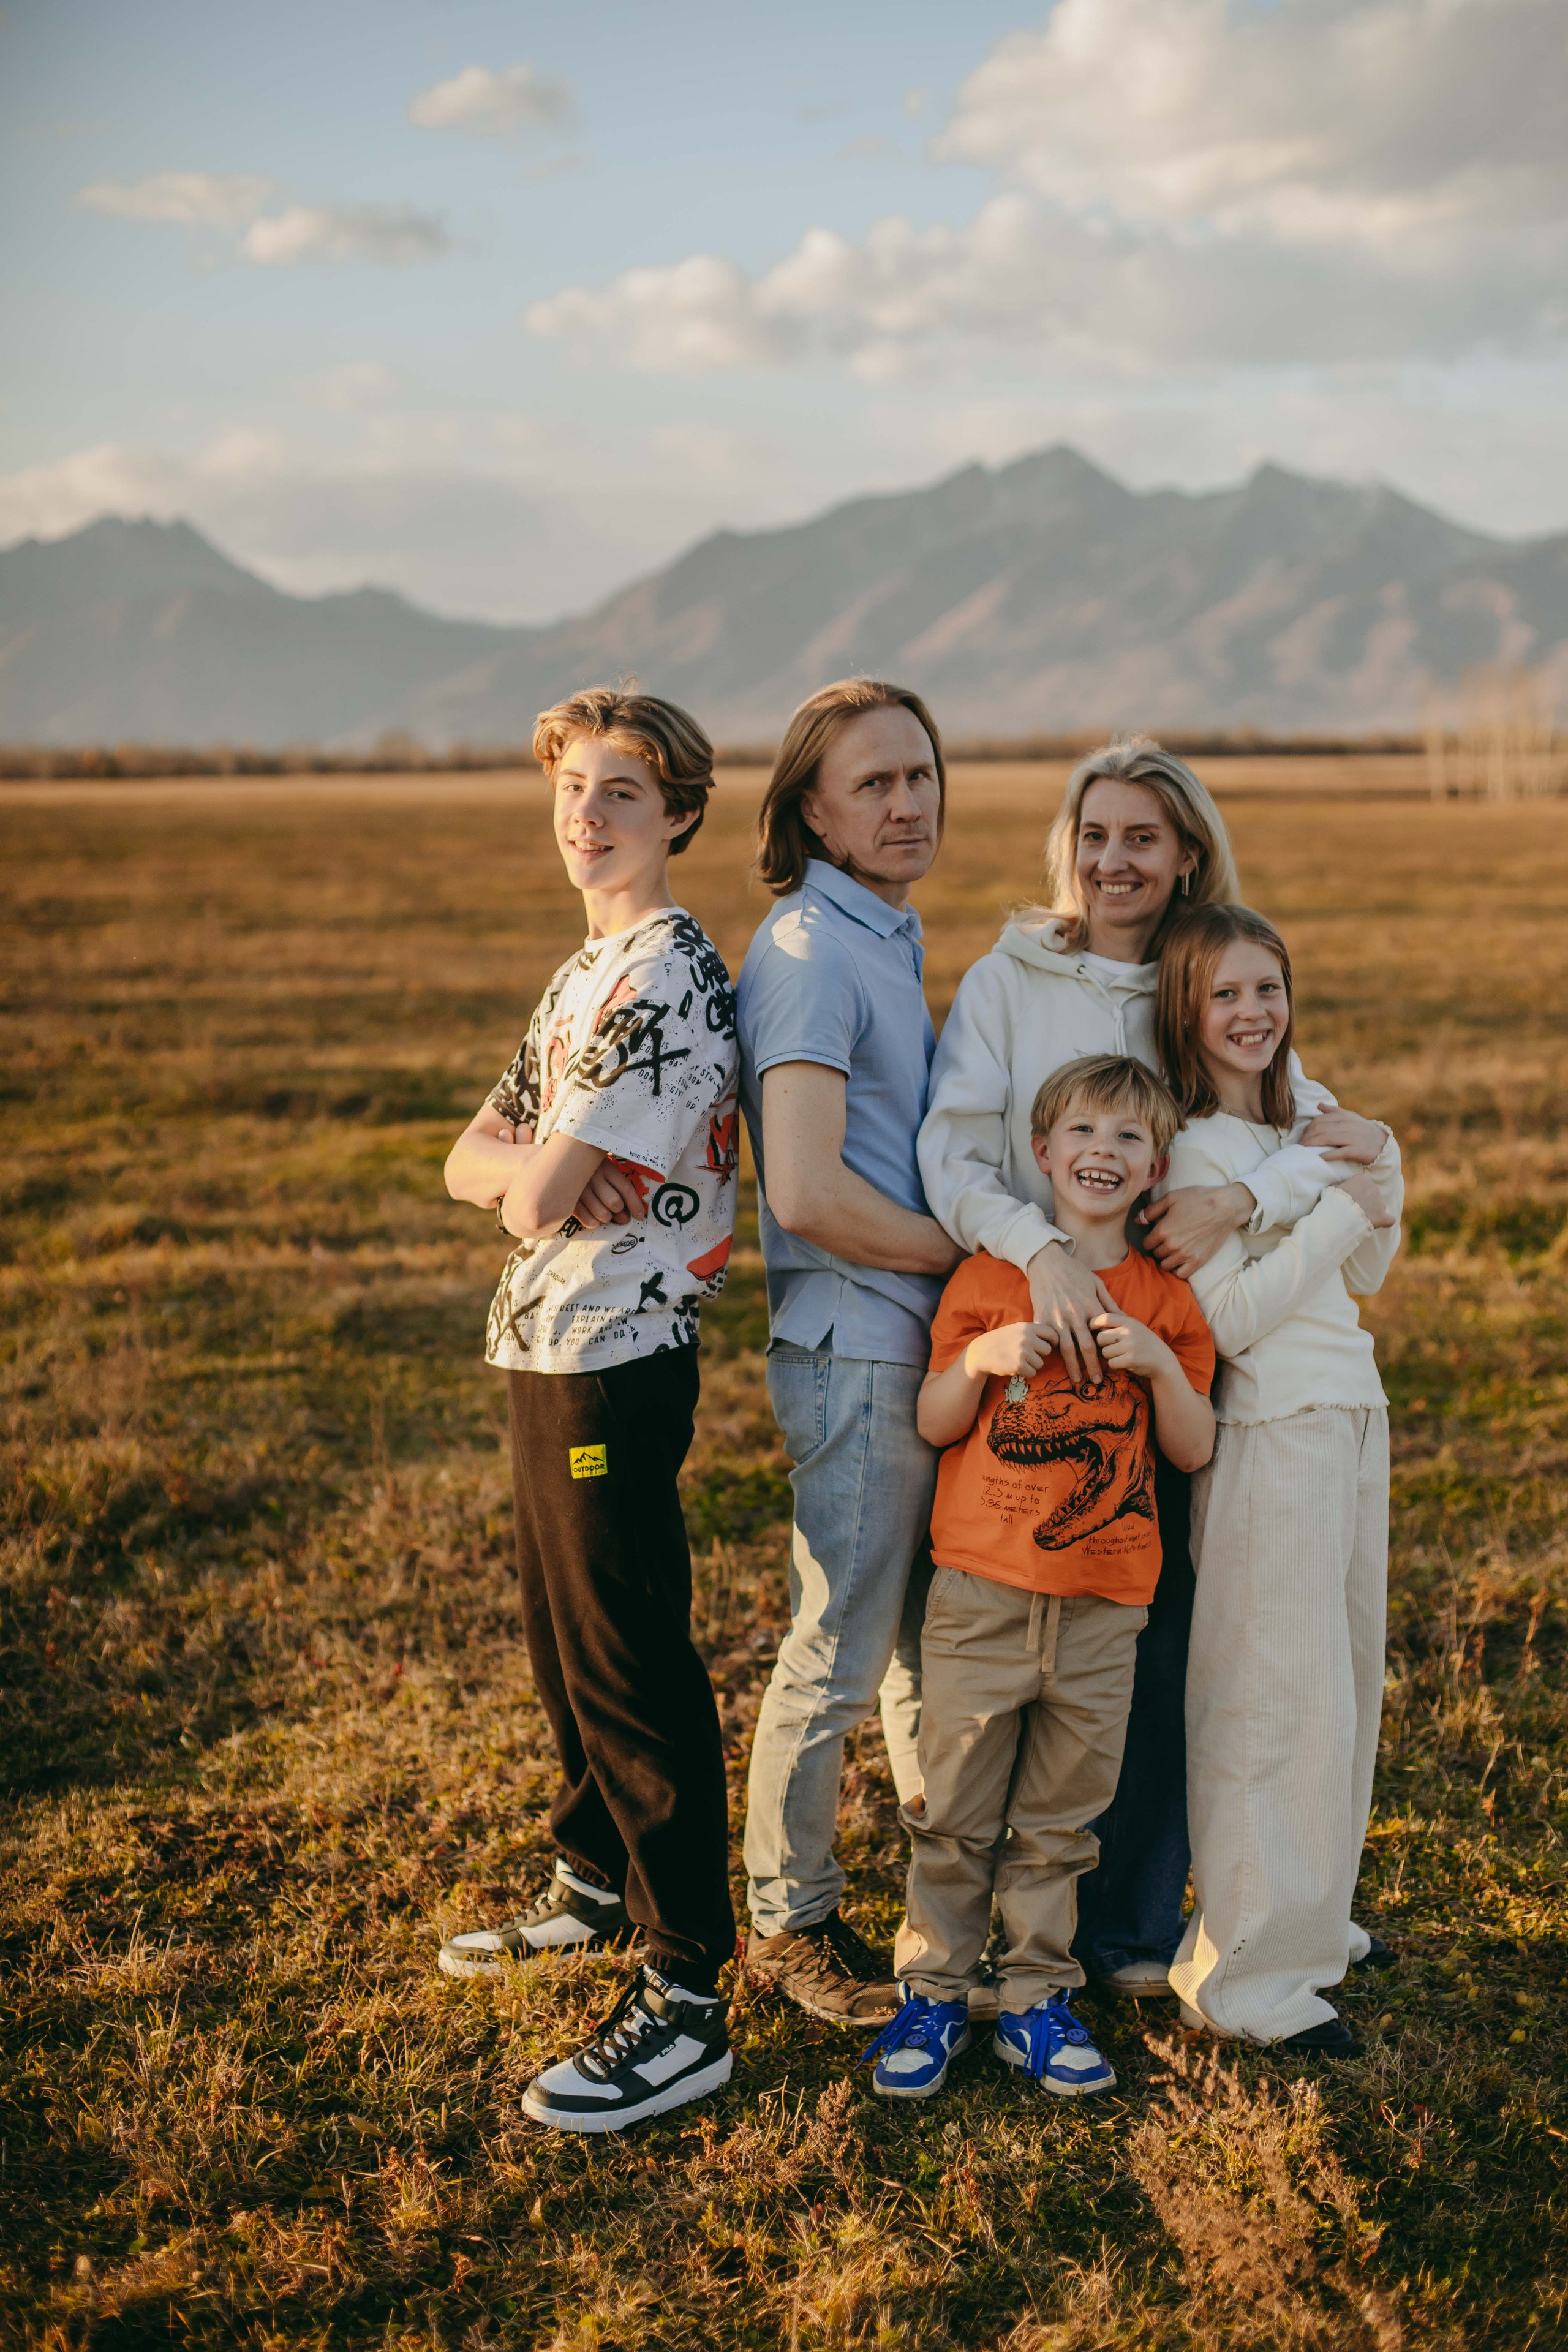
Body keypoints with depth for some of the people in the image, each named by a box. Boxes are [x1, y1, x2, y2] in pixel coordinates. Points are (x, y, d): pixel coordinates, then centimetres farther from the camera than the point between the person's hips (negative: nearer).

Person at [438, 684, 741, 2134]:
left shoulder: (671, 974, -17)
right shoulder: (585, 973, 16)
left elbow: (542, 1200, -22)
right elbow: (472, 1162, 13)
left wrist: (539, 1177, 0)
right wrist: (542, 1169, -8)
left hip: (618, 1355, -10)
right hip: (548, 1348, 10)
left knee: (635, 1672, -5)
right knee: (562, 1644, 22)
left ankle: (687, 2007, 3)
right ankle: (598, 1885, 41)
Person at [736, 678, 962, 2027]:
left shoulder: (891, 940, 14)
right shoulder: (809, 956, -17)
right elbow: (810, 1193, -26)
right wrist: (974, 1255, -14)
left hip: (927, 1337, 9)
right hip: (856, 1348, -9)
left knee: (932, 1636, 20)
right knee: (840, 1650, 2)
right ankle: (791, 1924, 19)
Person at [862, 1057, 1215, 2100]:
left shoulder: (1165, 1299, 5)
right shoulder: (988, 1278, 1)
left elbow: (1195, 1450, 5)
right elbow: (934, 1424, 3)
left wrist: (1159, 1364, -12)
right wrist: (980, 1359, -16)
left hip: (1104, 1602, 1)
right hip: (982, 1591, -1)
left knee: (1061, 1818, 10)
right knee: (956, 1807, 5)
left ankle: (1038, 1997, 22)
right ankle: (935, 1994, 18)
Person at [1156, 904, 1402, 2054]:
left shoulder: (1303, 1120, 12)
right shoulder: (1195, 1149, -12)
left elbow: (1366, 1277, 20)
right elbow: (1227, 1319, -21)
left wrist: (1382, 1184, 1)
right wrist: (1336, 1208, -15)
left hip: (1353, 1414, 9)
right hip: (1271, 1432, -8)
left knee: (1347, 1673, 16)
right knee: (1280, 1696, -5)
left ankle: (1312, 1911, 32)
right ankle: (1250, 1971, 4)